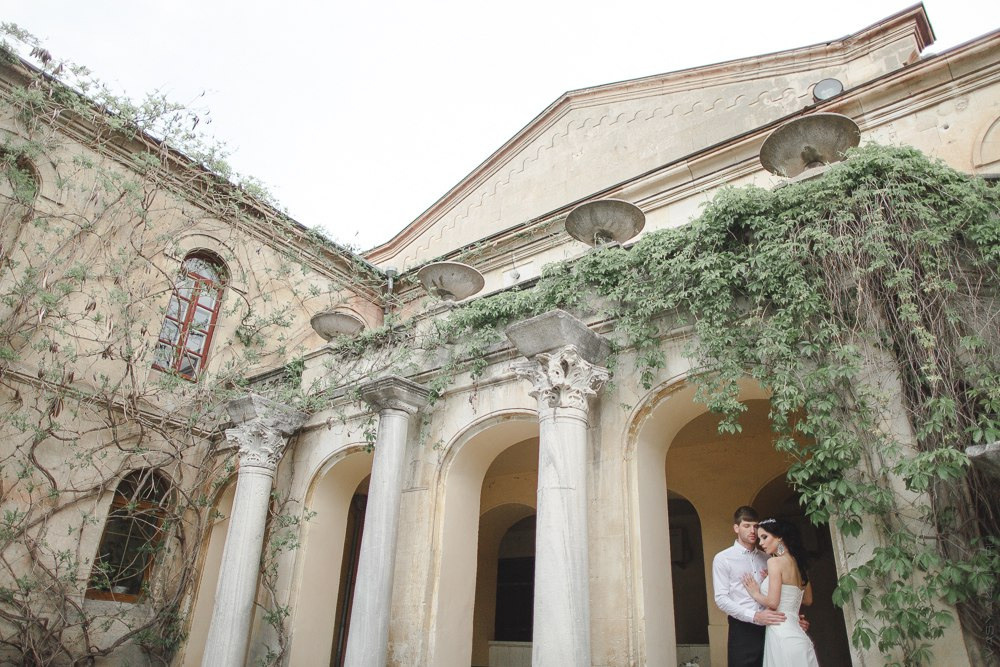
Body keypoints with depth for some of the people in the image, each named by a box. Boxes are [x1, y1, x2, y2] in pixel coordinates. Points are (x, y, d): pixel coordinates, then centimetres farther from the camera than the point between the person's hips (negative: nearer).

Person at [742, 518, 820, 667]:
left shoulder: (775, 561, -13)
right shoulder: (798, 563, 12)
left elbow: (773, 603, -18)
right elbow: (808, 600, 25)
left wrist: (755, 593, 2)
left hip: (781, 636, -8)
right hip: (795, 636, 8)